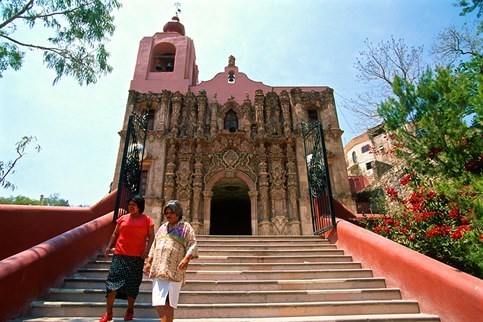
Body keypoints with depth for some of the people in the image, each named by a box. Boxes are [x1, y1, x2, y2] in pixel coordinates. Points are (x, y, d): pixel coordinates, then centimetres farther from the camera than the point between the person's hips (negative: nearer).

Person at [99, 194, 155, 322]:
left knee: (132, 284, 7)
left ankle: (130, 310, 26)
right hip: (120, 255, 2)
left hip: (137, 257, -2)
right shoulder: (123, 218, 10)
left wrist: (147, 249, -11)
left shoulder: (147, 219, 2)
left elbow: (151, 236, 1)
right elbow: (115, 234, 15)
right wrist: (109, 247, 3)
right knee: (113, 281, -5)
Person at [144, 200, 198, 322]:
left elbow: (192, 245, -7)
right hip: (158, 270, 6)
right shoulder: (162, 227, 19)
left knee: (168, 303, -1)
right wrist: (148, 262, 16)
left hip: (174, 271, -5)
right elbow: (154, 247, 23)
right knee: (158, 301, 5)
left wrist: (186, 259, -22)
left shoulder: (185, 227, 1)